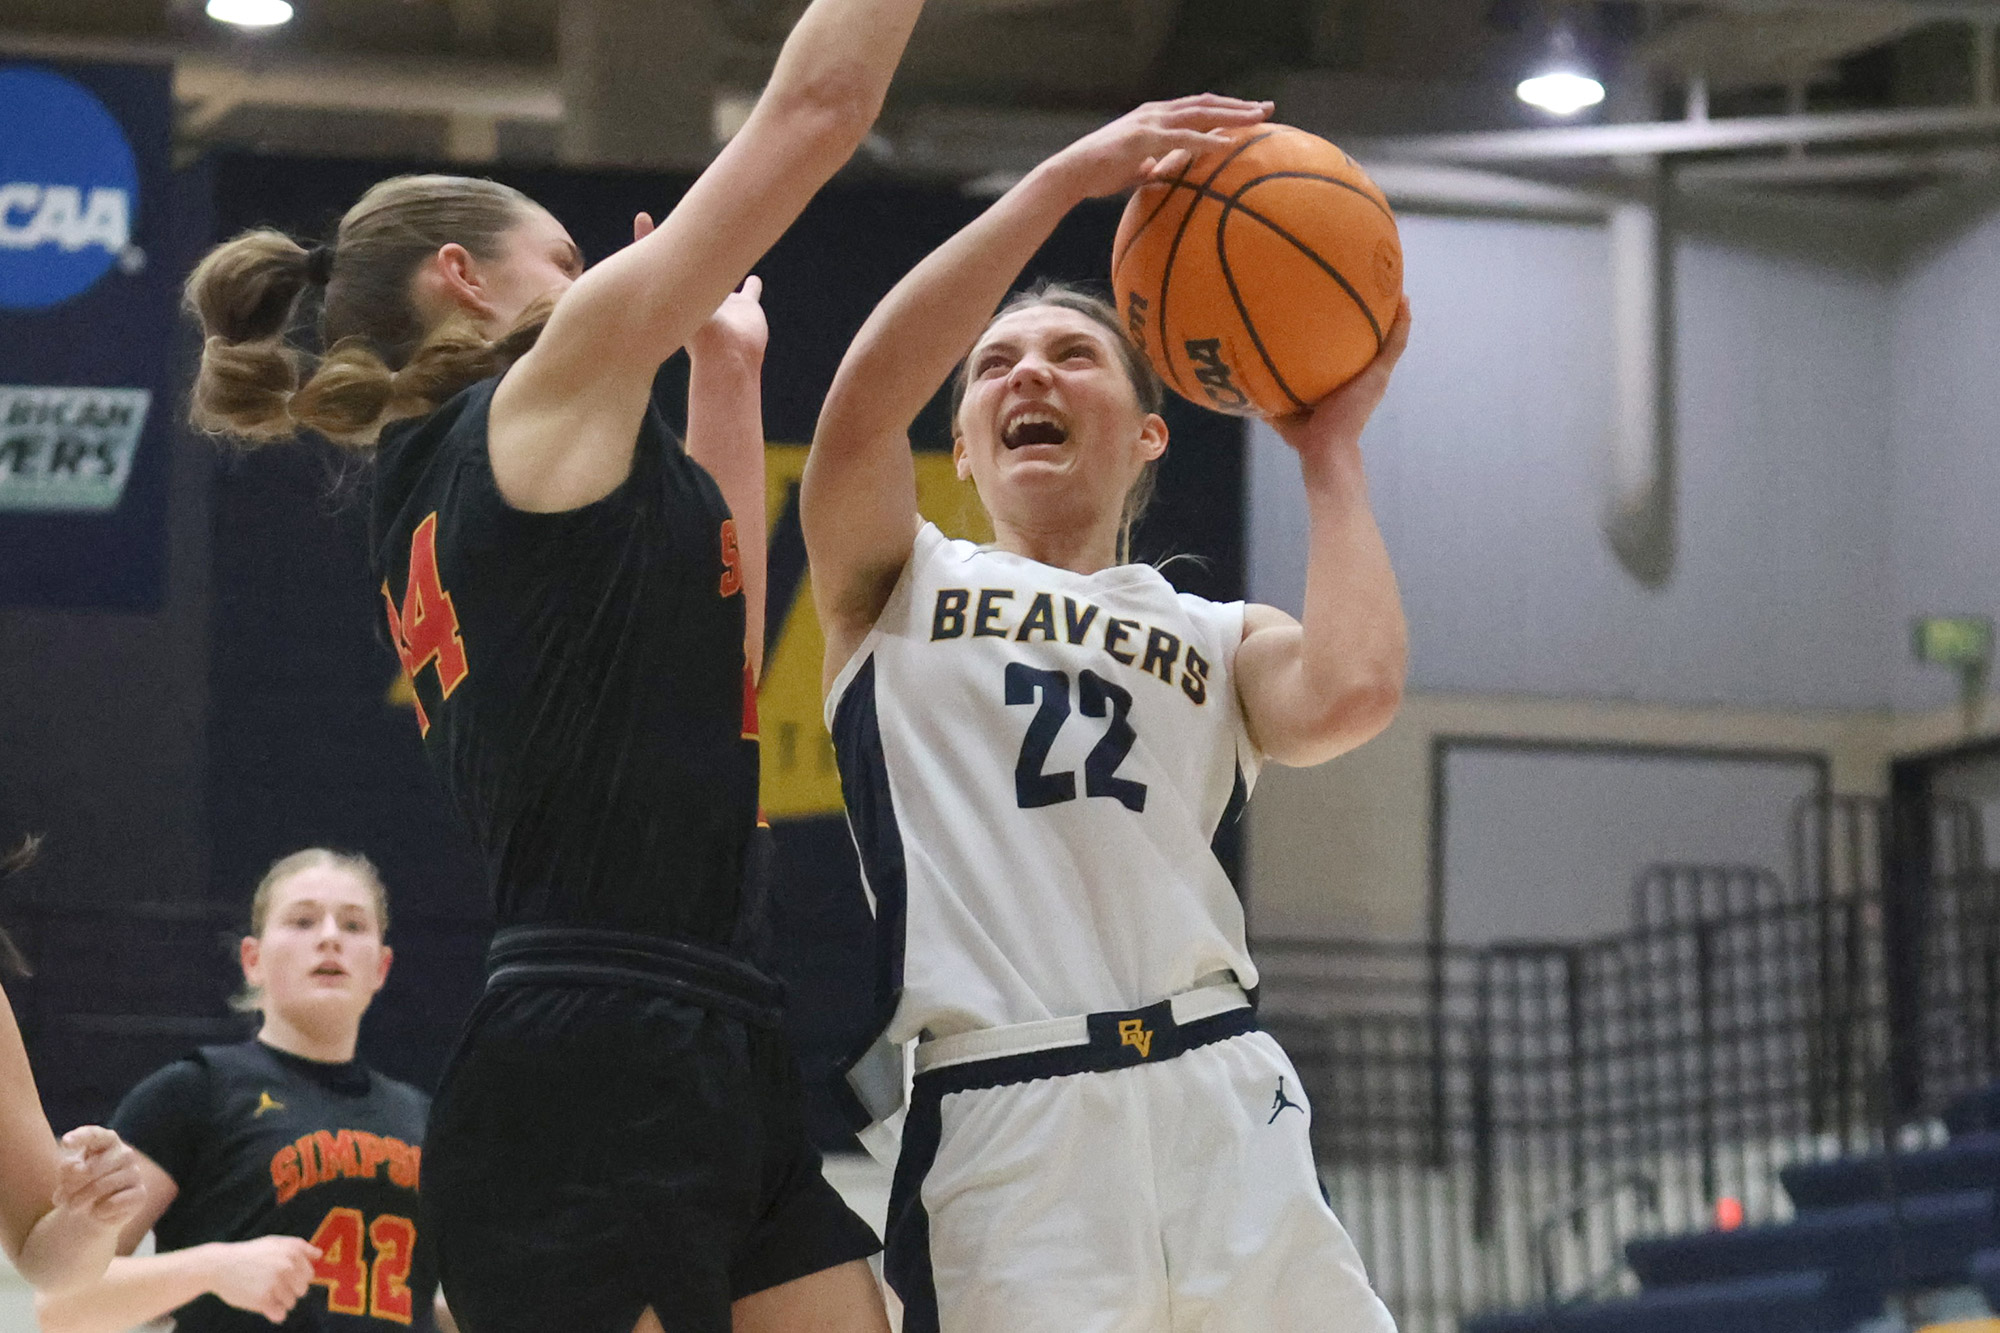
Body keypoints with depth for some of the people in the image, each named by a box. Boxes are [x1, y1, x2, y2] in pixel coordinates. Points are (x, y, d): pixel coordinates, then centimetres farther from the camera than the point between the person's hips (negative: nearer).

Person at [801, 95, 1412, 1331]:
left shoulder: (1223, 639, 21)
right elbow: (867, 392, -4)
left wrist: (1332, 451, 10)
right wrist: (1067, 178, -5)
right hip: (1003, 1124, -2)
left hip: (1224, 1103, 2)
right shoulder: (896, 588, 17)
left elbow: (1350, 695, -3)